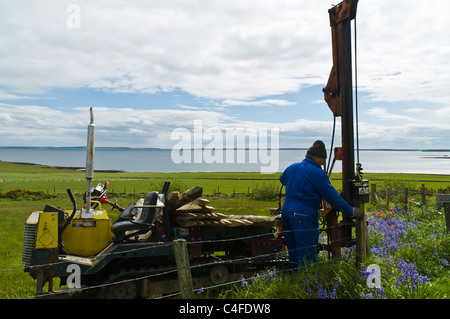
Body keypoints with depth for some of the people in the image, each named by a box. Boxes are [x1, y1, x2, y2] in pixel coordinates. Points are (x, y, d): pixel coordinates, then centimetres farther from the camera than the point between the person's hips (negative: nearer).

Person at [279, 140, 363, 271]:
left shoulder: (292, 167, 11)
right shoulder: (317, 173, -11)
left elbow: (282, 179, 32)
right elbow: (332, 196, -8)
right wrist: (351, 211, 2)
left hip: (286, 211, 8)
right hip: (304, 215, -8)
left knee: (293, 250, 17)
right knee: (308, 255, 0)